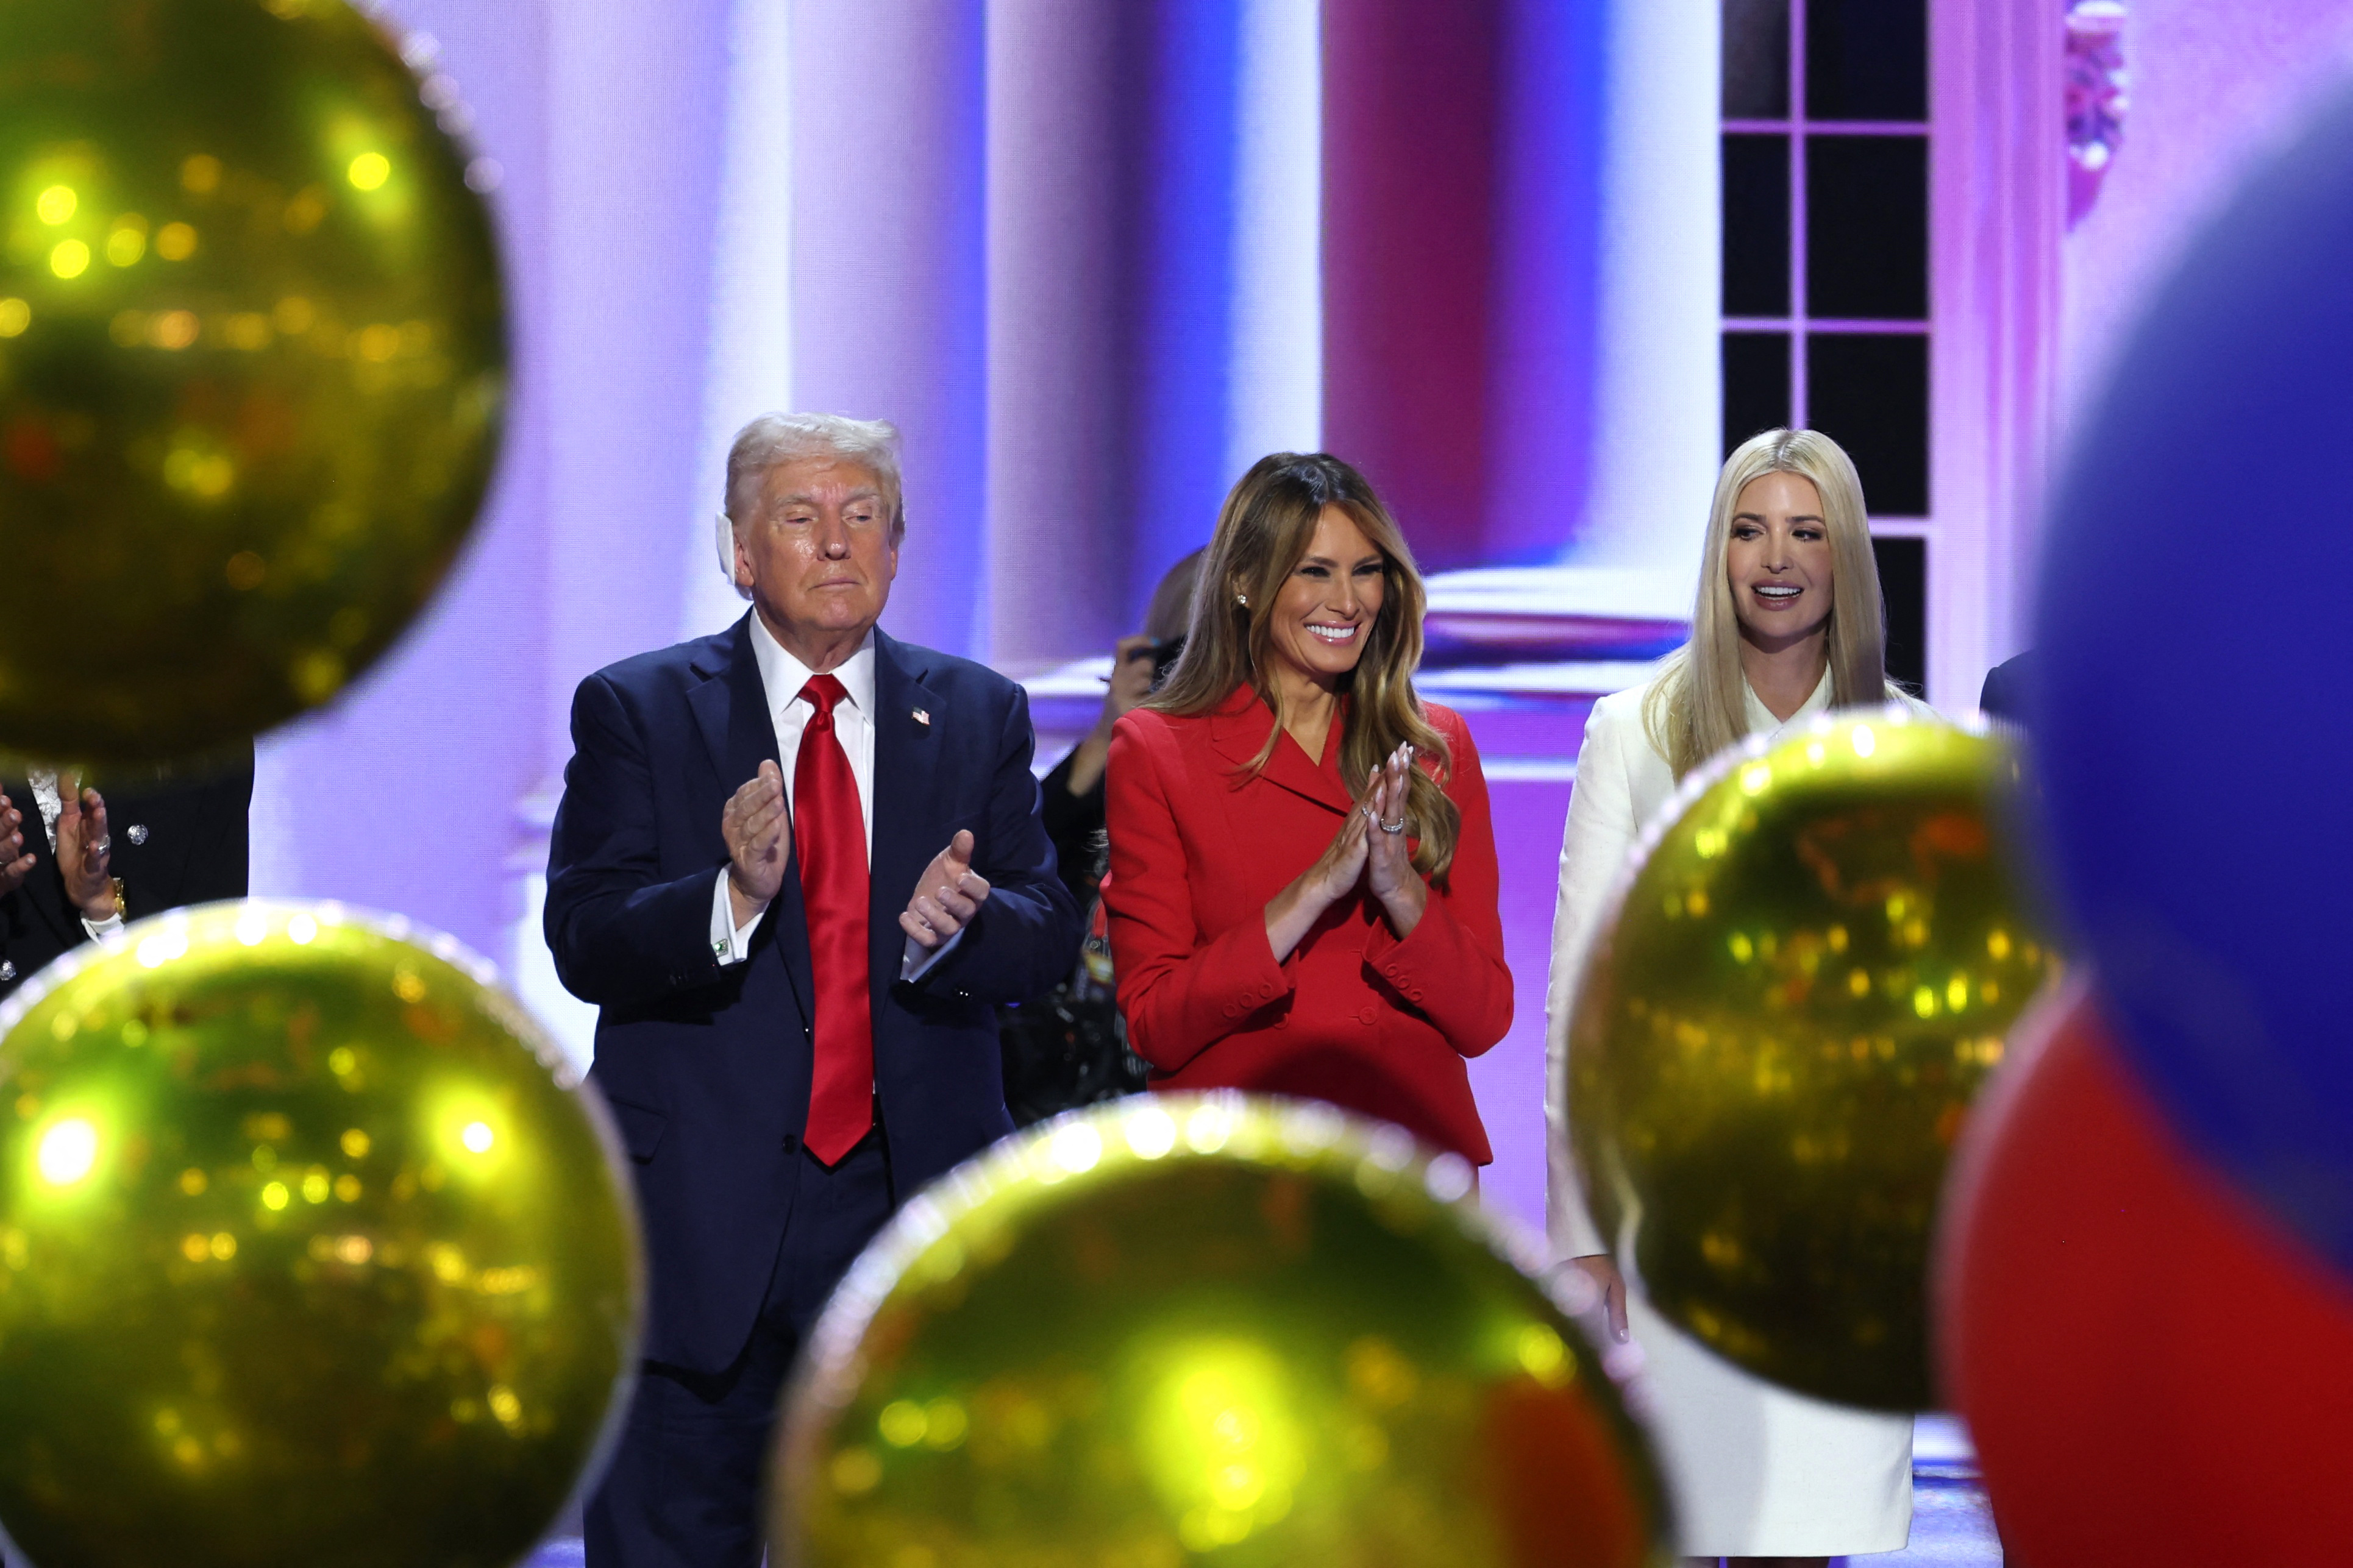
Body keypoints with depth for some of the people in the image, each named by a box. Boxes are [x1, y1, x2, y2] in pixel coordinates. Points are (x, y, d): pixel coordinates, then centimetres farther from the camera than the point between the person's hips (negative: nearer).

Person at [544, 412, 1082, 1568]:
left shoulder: (980, 717, 10)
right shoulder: (635, 712, 3)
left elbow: (1051, 940, 1)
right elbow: (581, 941, -8)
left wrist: (956, 924, -22)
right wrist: (733, 899, -27)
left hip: (916, 1207, 2)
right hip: (702, 1215, -2)